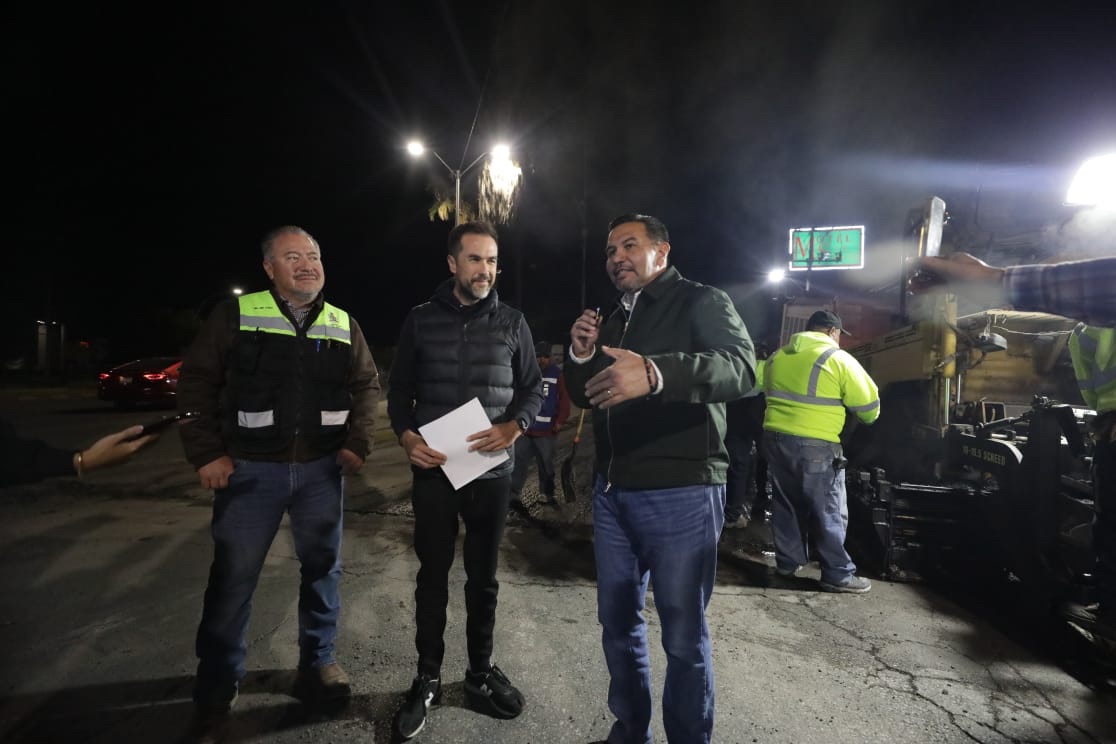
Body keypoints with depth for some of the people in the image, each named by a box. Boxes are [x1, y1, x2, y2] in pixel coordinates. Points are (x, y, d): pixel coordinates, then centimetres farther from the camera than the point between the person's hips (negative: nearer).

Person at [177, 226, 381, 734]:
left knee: (323, 567, 12)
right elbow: (196, 382, -2)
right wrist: (206, 454, -8)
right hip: (251, 467, -2)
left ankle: (317, 661, 31)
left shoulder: (343, 325, 6)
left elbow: (366, 384, 10)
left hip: (322, 467, 3)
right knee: (233, 574, 7)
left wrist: (357, 443, -2)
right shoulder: (236, 315, -3)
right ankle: (218, 680, 28)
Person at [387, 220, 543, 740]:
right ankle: (427, 679, 27)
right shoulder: (421, 320, 3)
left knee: (483, 576, 13)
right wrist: (407, 437, -11)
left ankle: (481, 672, 31)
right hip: (434, 469, 0)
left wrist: (513, 428, -13)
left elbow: (533, 387, 6)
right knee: (432, 576, 10)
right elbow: (399, 389, 7)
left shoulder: (512, 322, 4)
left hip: (492, 470, 1)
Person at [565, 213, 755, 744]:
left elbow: (741, 367, -24)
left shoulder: (702, 302, -5)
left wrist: (655, 374, -41)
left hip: (681, 493, -6)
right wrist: (581, 356, -2)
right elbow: (584, 397, 20)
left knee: (683, 635, 5)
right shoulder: (613, 321, 17)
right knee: (617, 620, 16)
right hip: (611, 492, 7)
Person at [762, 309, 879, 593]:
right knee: (829, 513, 4)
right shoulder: (837, 359, -6)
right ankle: (838, 574, 10)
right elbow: (868, 402, -2)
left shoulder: (777, 356, 12)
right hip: (815, 446, -6)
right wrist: (868, 420, 19)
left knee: (786, 505, 16)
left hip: (775, 438, 6)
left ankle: (787, 561, 25)